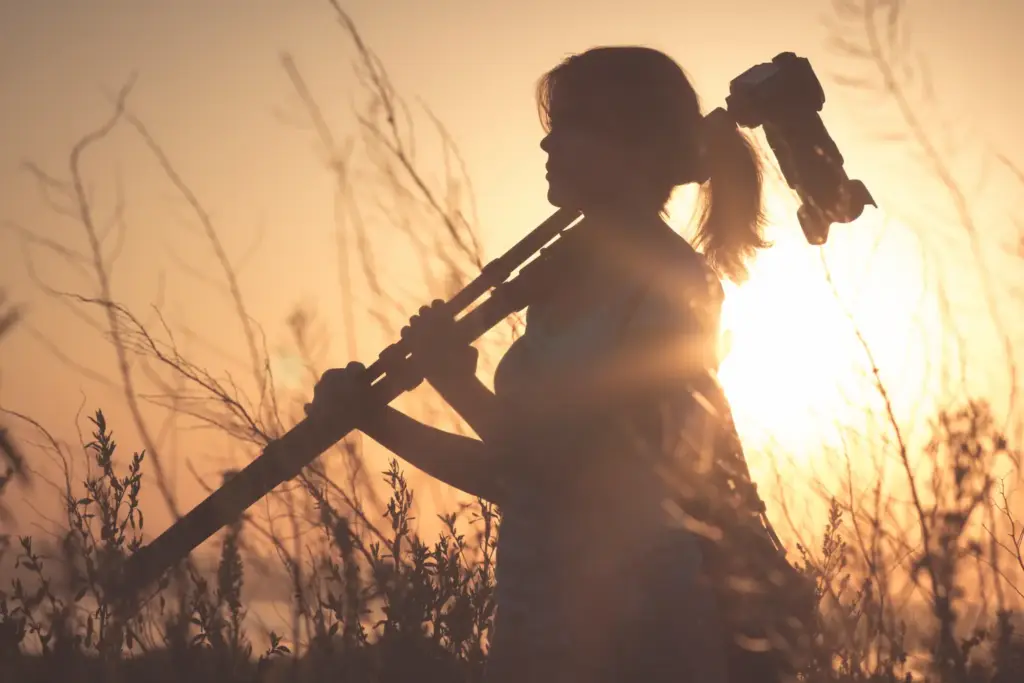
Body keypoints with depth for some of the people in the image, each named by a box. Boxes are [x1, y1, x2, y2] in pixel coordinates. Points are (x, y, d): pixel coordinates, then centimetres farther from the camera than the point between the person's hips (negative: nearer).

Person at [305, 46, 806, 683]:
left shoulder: (671, 280, -11)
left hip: (633, 632, -7)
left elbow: (572, 459, -19)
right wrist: (376, 419, 6)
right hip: (536, 624, 7)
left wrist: (456, 381, -8)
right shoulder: (566, 279, 11)